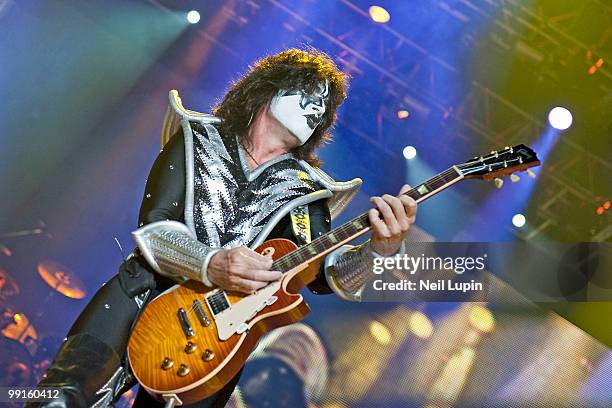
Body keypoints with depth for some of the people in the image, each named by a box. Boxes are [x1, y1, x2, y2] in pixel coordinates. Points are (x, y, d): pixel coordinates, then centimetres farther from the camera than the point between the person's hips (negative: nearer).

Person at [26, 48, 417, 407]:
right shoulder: (198, 139, 5)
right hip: (142, 297, -1)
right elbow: (151, 229, -5)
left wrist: (380, 248, -23)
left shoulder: (303, 187, 8)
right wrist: (210, 264, -24)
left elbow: (326, 273, -3)